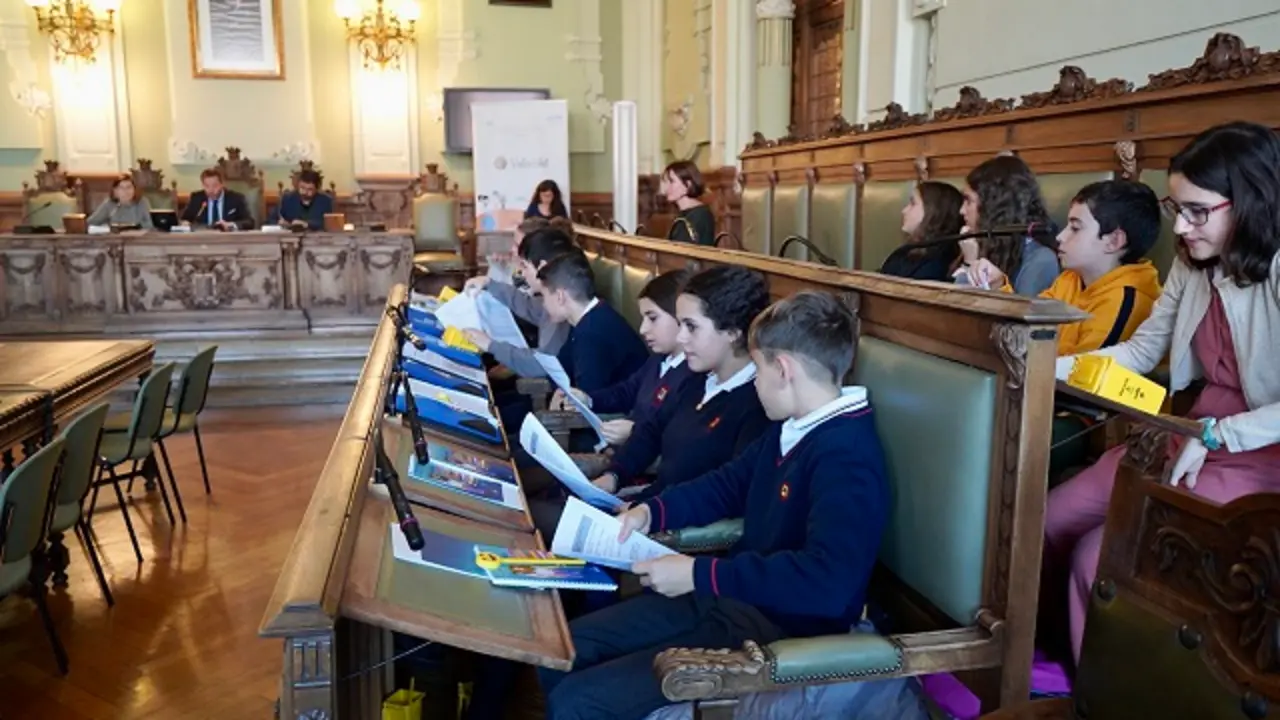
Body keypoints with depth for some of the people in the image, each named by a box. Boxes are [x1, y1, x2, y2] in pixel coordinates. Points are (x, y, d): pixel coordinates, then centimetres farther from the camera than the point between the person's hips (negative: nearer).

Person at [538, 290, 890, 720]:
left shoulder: (848, 457, -23)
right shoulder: (793, 428, 8)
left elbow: (828, 580, -34)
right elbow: (728, 484, 21)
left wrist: (700, 575, -28)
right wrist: (652, 511, 3)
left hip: (778, 634, -9)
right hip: (730, 599, 9)